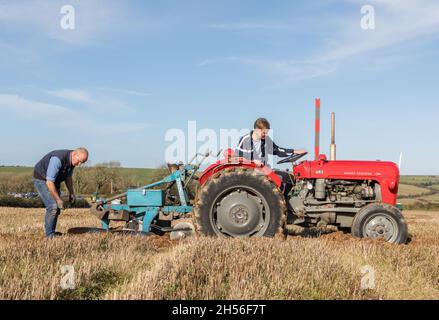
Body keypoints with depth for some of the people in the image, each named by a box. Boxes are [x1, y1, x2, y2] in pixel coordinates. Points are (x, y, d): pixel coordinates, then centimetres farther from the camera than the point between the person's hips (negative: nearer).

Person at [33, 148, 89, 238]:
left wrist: (71, 193, 7)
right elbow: (49, 182, -35)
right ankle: (49, 234, -10)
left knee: (57, 207, 9)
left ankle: (52, 232, 20)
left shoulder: (72, 161, -9)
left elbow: (68, 177, 9)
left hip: (55, 181, 9)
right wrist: (58, 199, -30)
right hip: (42, 180, -9)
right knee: (52, 206, -18)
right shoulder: (58, 159, -36)